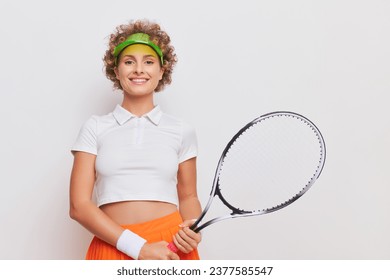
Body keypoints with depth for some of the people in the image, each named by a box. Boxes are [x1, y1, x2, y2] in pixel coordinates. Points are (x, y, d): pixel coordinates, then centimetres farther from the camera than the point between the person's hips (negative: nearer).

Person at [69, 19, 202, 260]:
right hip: (112, 248, -1)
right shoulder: (95, 128, 3)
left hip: (171, 250, 1)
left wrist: (192, 228, -8)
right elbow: (79, 206, -3)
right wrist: (139, 248, -14)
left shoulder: (182, 131, 6)